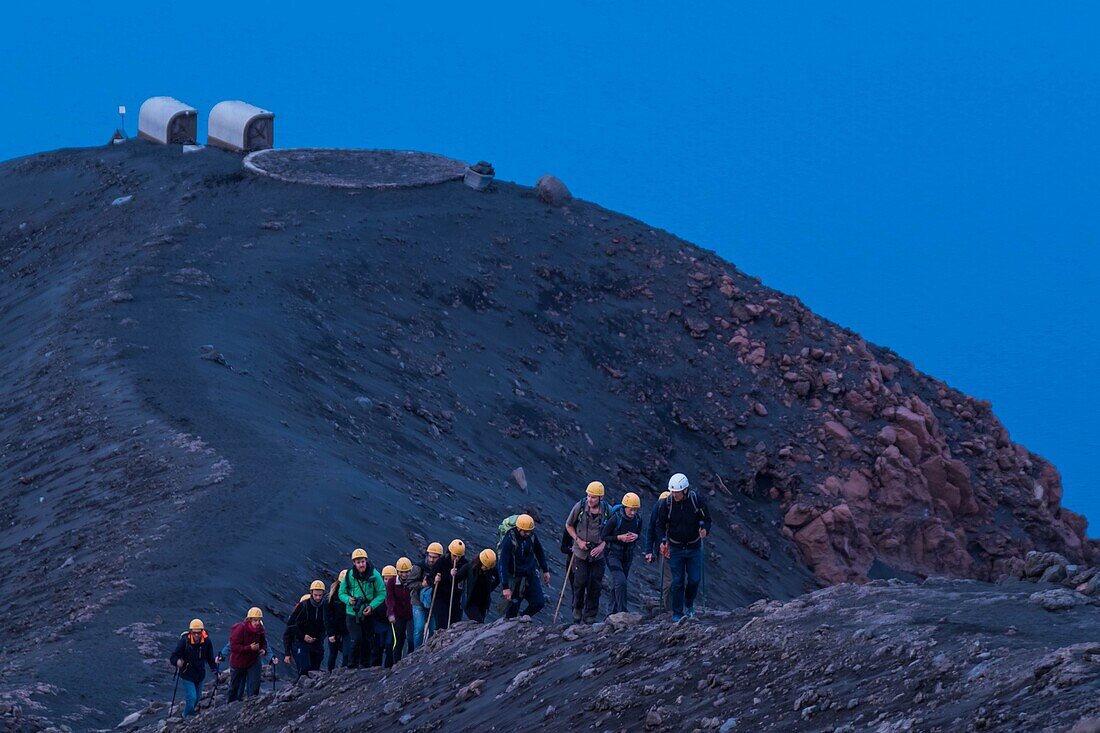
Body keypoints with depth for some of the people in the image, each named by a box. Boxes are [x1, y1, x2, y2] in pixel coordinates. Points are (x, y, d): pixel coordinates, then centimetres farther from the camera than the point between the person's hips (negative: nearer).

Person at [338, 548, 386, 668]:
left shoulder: (374, 575, -9)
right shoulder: (349, 576, -7)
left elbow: (382, 594, -5)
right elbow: (342, 593, 3)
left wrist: (372, 606, -18)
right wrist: (348, 599, -20)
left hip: (368, 613, 1)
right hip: (353, 613, -1)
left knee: (368, 642, 11)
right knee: (355, 640, -13)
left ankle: (366, 665, 26)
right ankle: (352, 666, -5)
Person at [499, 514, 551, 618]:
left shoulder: (532, 536, -6)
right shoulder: (509, 540, -22)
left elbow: (539, 553, 13)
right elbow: (503, 565, -22)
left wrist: (545, 571, 19)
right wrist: (505, 587, -25)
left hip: (531, 574, 5)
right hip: (515, 578, -5)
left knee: (539, 603, -1)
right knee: (513, 608, -2)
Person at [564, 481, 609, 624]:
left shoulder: (607, 511, -6)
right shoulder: (579, 507, -8)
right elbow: (569, 525, 6)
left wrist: (602, 545, -10)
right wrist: (578, 540, -6)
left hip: (598, 554, 1)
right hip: (581, 553, -1)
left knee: (595, 586, 2)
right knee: (580, 583, -6)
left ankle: (590, 616, 13)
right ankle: (577, 611, 16)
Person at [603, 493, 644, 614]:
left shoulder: (637, 520, -5)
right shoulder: (615, 519, -21)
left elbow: (639, 534, 13)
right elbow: (603, 537, -13)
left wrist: (635, 536, -11)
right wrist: (619, 538, -24)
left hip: (627, 555, 5)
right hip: (613, 553, -5)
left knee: (617, 584, 12)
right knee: (620, 582, -19)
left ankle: (612, 612, 22)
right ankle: (622, 612, -18)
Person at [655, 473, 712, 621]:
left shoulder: (697, 500, -11)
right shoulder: (667, 503, -10)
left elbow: (707, 519, 0)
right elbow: (660, 524, 1)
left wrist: (704, 529, -21)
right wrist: (663, 541, -13)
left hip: (694, 547, 0)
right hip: (675, 547, 0)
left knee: (694, 579, 0)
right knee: (677, 581, -1)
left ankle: (689, 604, 28)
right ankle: (677, 613, 9)